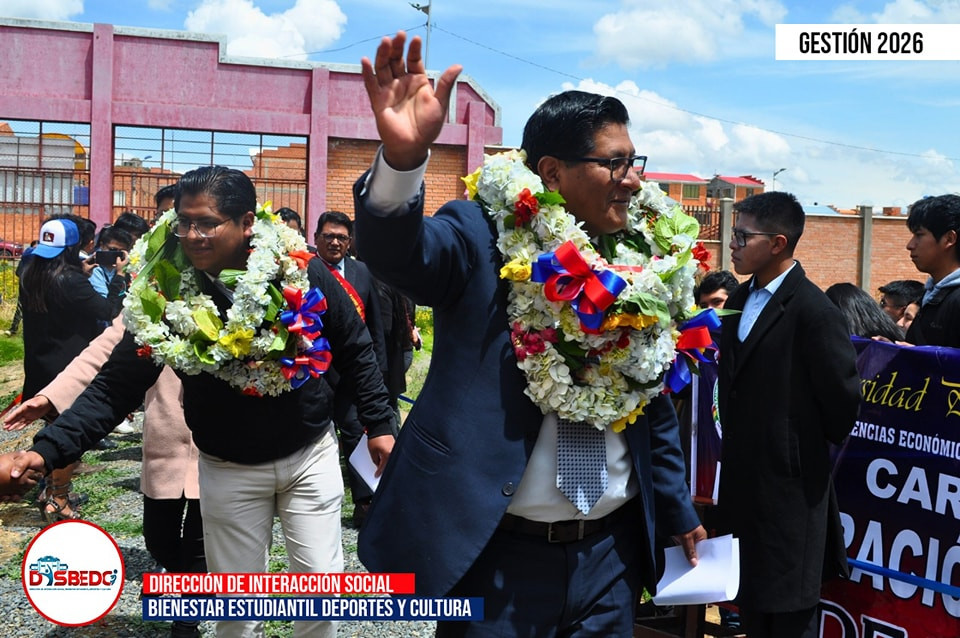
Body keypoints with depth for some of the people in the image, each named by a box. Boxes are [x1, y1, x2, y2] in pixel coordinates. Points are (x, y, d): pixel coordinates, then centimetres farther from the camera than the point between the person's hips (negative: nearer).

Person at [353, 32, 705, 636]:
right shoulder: (482, 237, -9)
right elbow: (396, 251, -29)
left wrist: (679, 511, 19)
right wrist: (403, 156, -47)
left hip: (612, 552, 5)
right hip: (496, 552, -4)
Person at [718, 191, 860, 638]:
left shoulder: (814, 311, -18)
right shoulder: (738, 302, 9)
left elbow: (842, 398, -14)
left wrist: (820, 448, 2)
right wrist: (733, 448, 13)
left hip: (789, 486, -8)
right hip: (742, 482, 8)